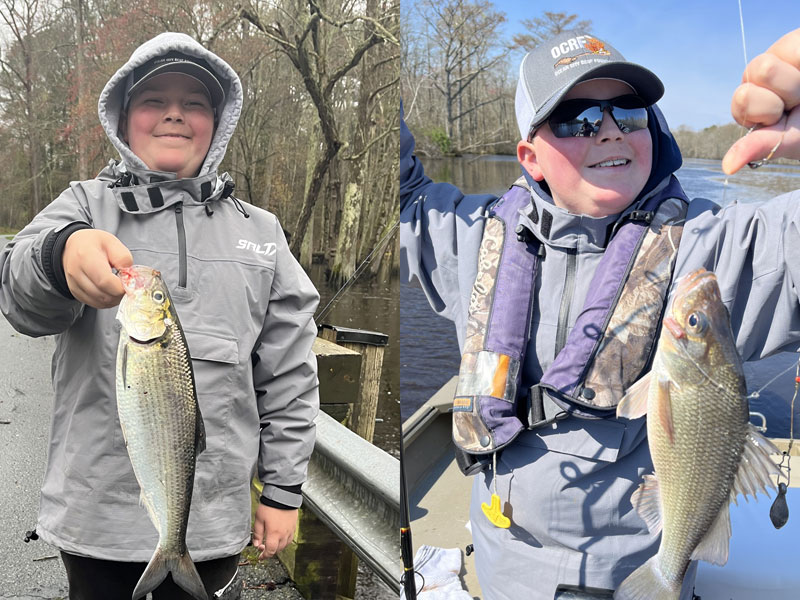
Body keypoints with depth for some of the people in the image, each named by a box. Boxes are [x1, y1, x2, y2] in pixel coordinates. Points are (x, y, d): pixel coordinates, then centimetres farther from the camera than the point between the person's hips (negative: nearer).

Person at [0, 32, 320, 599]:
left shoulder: (260, 230, 7)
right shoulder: (86, 204, 4)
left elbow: (289, 377, 7)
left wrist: (284, 491, 5)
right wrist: (62, 255, -39)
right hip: (97, 518, -1)